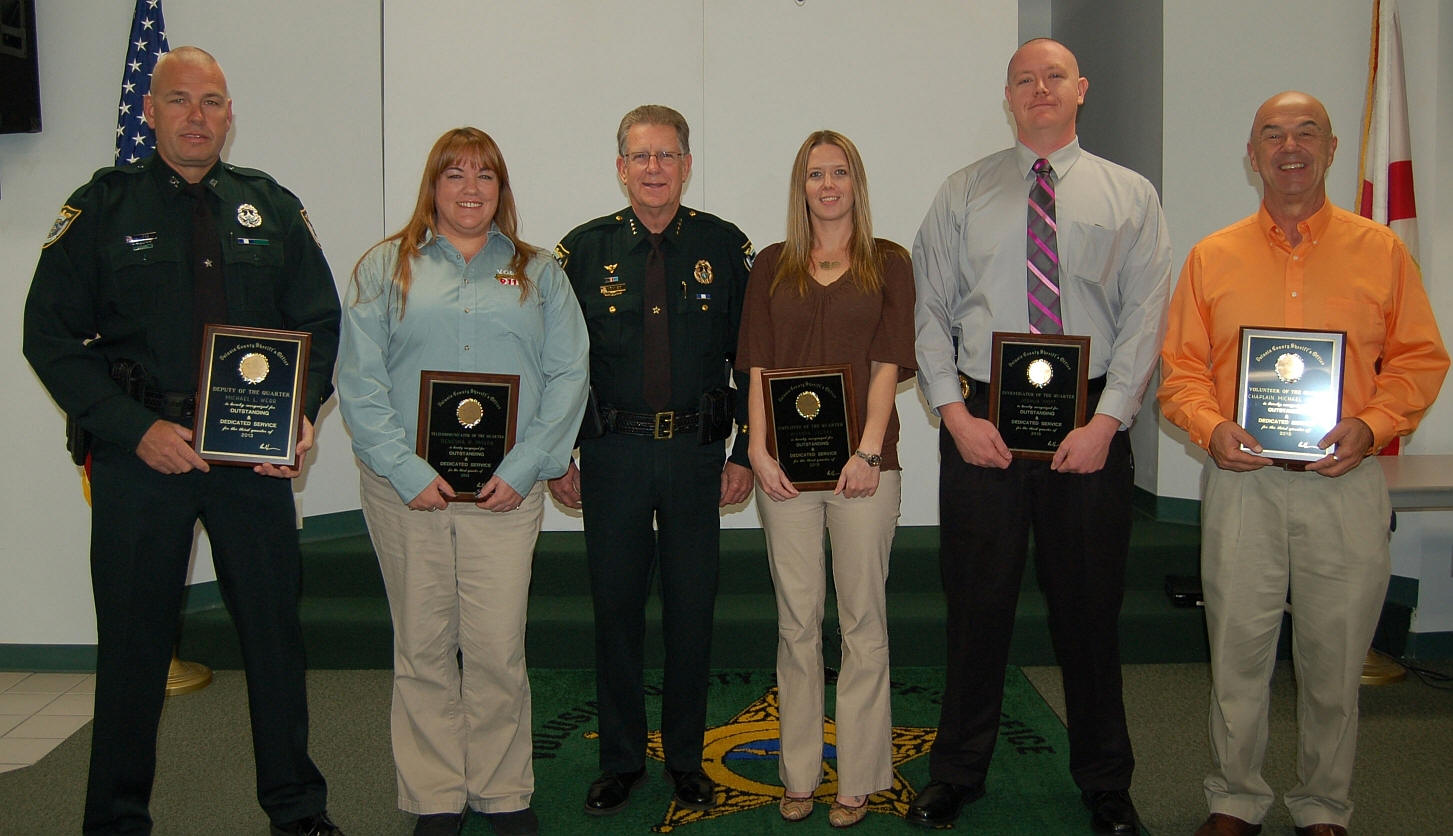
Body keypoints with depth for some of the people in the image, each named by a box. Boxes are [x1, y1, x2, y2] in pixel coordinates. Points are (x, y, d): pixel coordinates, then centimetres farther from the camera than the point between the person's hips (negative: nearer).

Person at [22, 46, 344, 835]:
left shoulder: (271, 207, 8)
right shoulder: (101, 207, 2)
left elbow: (320, 323, 10)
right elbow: (51, 336, -2)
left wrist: (303, 413, -8)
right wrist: (137, 429, -13)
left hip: (256, 456, 2)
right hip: (138, 454, -2)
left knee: (275, 630, 9)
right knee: (133, 645, 7)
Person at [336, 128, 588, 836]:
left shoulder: (538, 273, 11)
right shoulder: (386, 268, 8)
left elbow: (567, 377, 3)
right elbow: (359, 379, 0)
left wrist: (523, 468, -8)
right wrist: (408, 472, -10)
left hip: (505, 490, 0)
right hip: (406, 488, 0)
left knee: (497, 651, 0)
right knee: (423, 649, 6)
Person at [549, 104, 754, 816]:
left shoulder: (725, 247, 2)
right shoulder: (583, 250, 3)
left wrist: (745, 453, 0)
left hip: (697, 453, 0)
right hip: (611, 455, 0)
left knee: (692, 609, 7)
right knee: (615, 606, 8)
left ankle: (686, 758, 25)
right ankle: (620, 760, 25)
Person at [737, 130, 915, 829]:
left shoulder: (888, 262, 7)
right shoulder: (772, 266, 12)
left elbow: (888, 363, -1)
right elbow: (757, 365, 7)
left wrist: (869, 450, -12)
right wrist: (758, 448, -5)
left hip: (863, 460, -1)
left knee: (862, 618, 3)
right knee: (797, 619, 7)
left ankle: (858, 778, 13)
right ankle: (799, 774, 17)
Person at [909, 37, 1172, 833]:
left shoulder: (1130, 195, 8)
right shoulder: (963, 193, 8)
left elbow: (1145, 315, 0)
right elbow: (928, 309, 3)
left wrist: (1107, 419, -11)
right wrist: (955, 412, -8)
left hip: (1090, 427, 0)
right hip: (979, 423, 0)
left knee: (1089, 609, 9)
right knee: (977, 605, 6)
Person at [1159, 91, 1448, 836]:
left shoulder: (1381, 251, 8)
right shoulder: (1211, 257, 9)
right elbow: (1180, 369, 8)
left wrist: (1370, 426, -10)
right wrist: (1211, 428, -10)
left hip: (1345, 482, 0)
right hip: (1241, 482, 0)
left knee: (1334, 657, 7)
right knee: (1237, 650, 5)